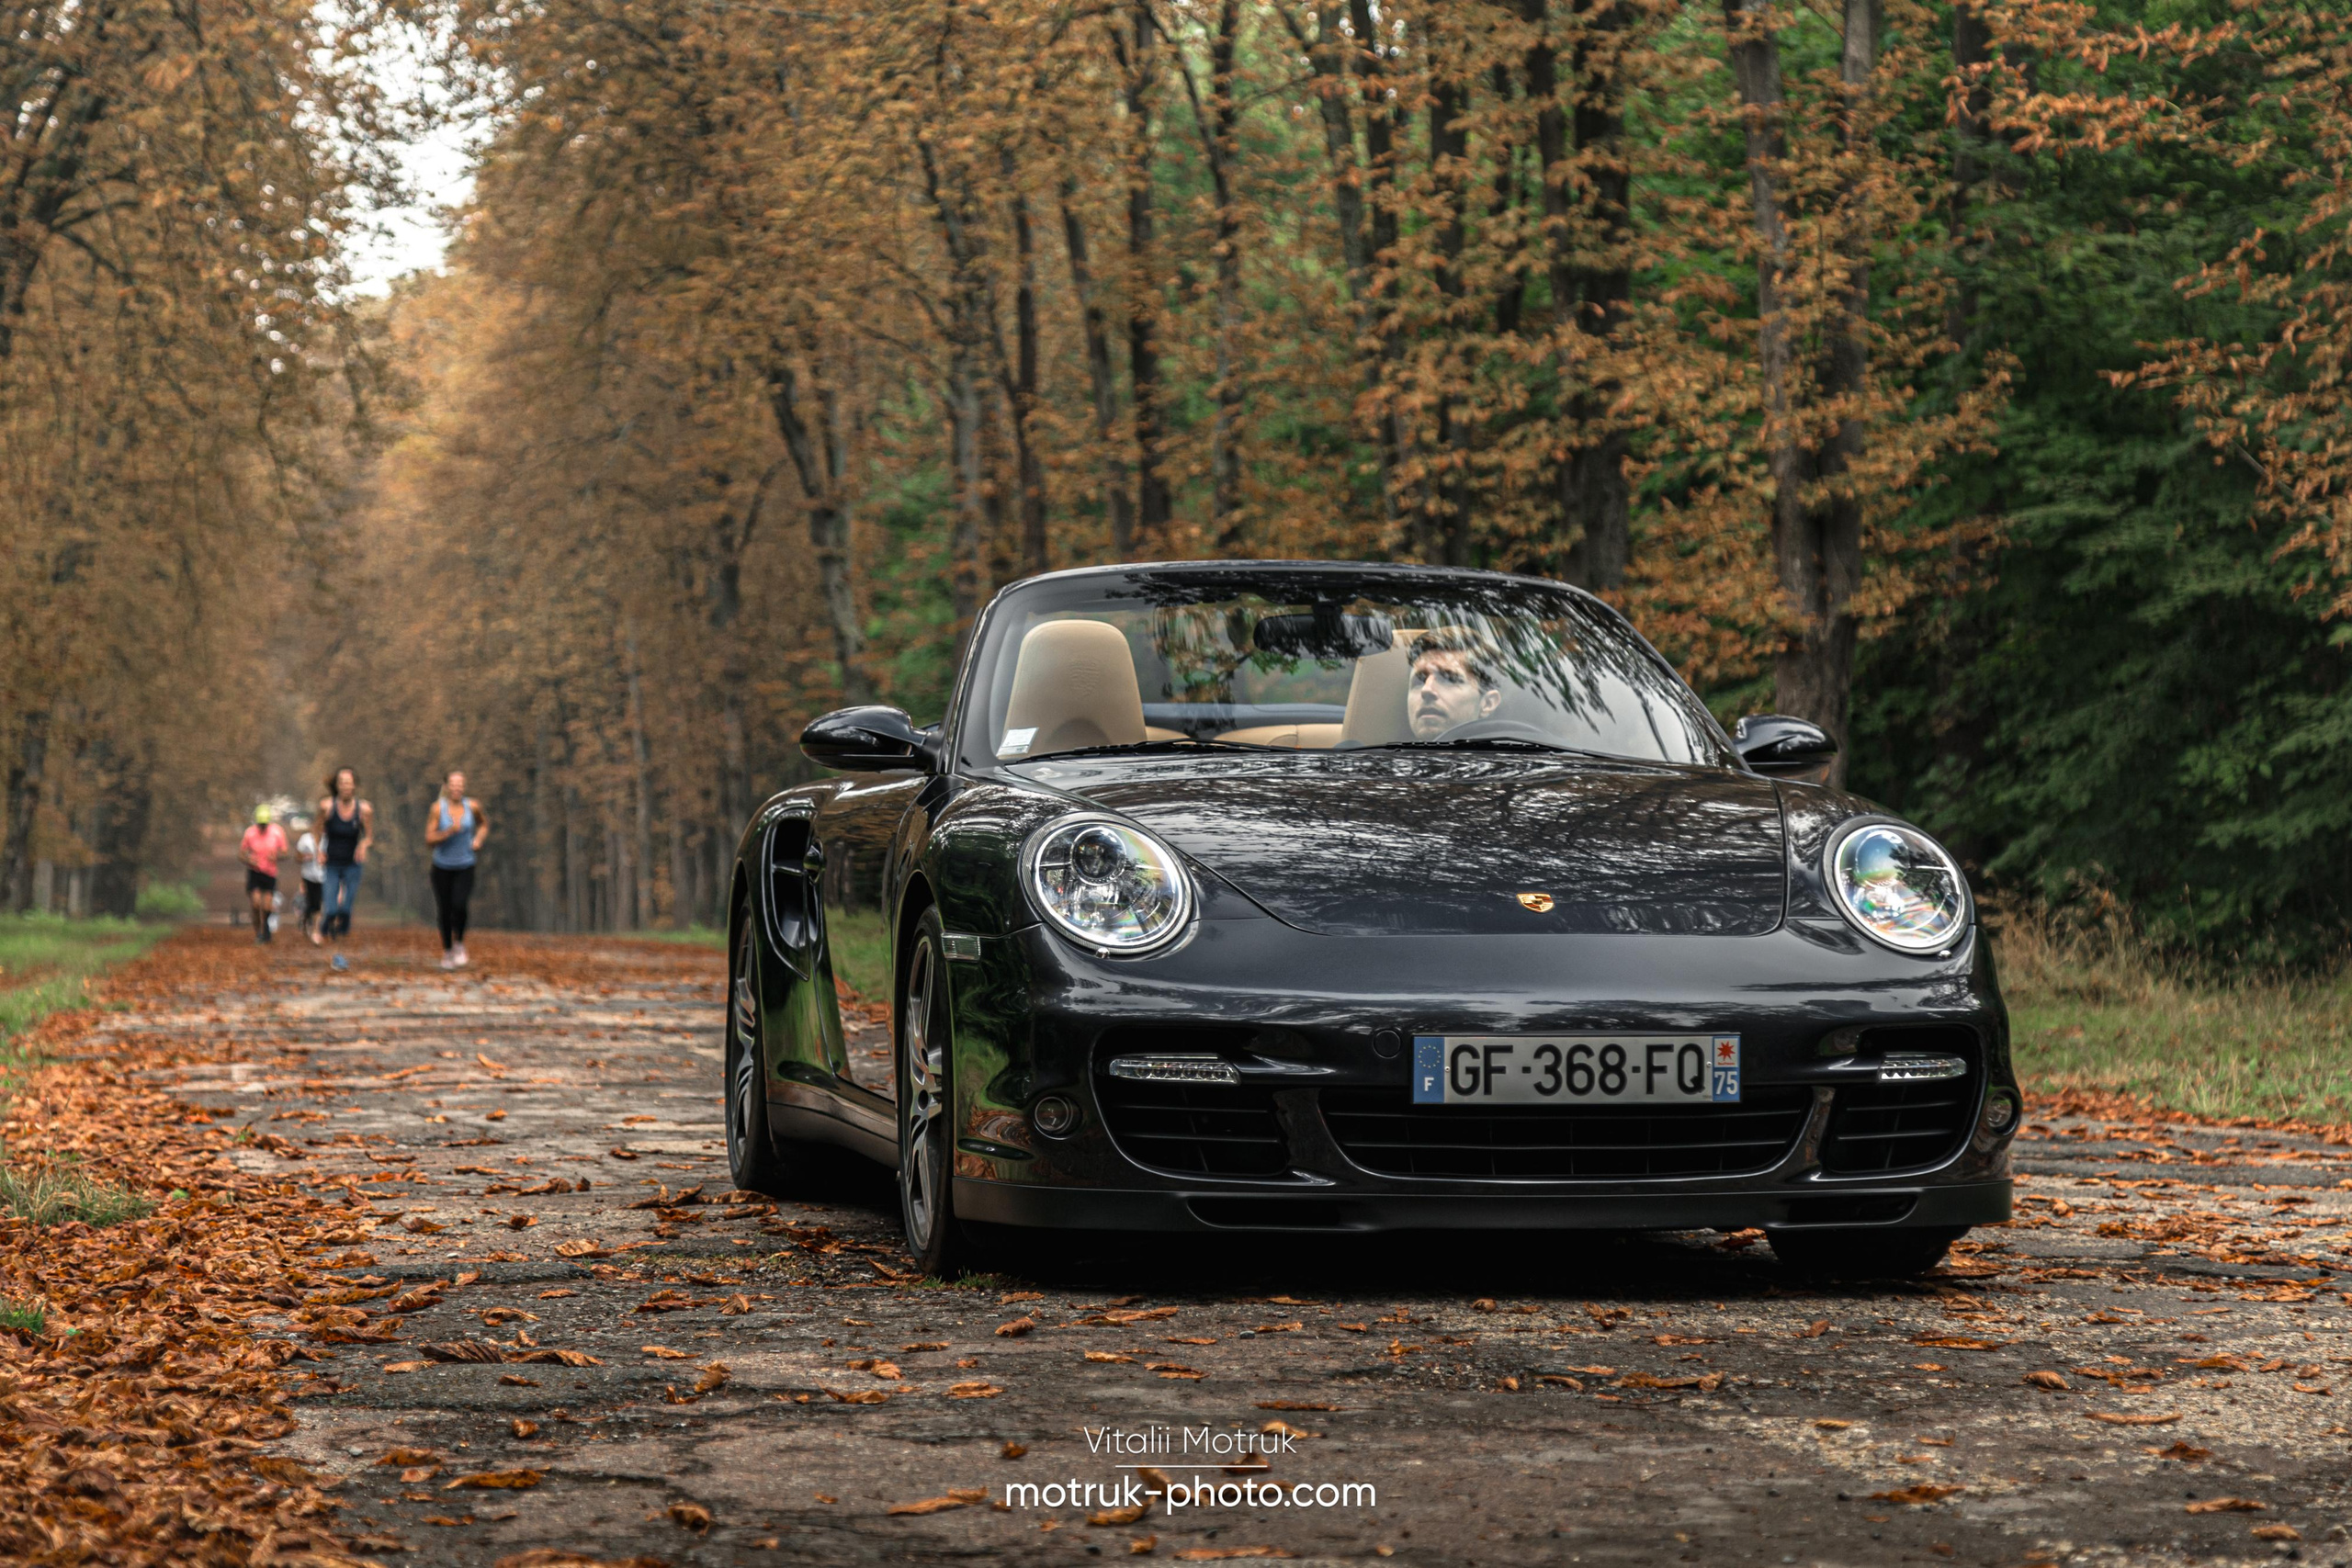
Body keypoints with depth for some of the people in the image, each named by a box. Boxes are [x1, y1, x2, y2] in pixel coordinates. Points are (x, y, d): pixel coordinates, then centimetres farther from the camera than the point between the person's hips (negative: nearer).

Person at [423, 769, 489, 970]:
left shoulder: (472, 806, -5)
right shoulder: (438, 808, -11)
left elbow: (484, 823, 17)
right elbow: (429, 839, -12)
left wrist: (478, 839, -2)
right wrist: (449, 832, -27)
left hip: (465, 867, 0)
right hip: (442, 868, 0)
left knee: (459, 906, -22)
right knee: (445, 912, 4)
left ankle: (459, 944, 2)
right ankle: (447, 952, 26)